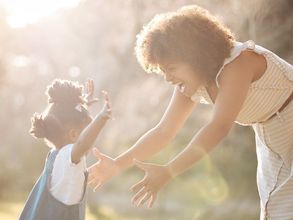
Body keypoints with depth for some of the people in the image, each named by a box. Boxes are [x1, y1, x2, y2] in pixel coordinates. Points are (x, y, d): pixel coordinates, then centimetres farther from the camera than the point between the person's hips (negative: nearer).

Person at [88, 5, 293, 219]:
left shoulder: (239, 61, -30)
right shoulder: (192, 84, -6)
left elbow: (219, 127, -39)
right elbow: (164, 132, -3)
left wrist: (168, 172, -45)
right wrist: (117, 165, -13)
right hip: (274, 146, 7)